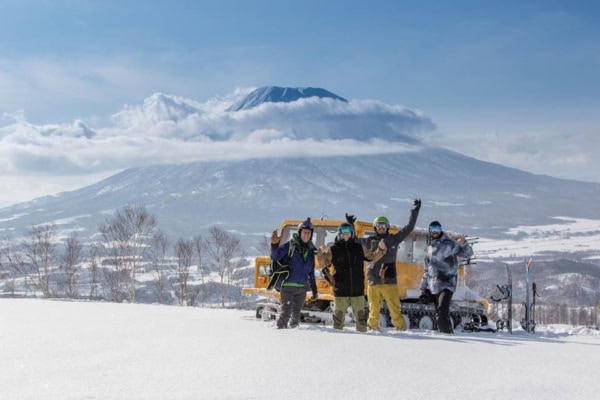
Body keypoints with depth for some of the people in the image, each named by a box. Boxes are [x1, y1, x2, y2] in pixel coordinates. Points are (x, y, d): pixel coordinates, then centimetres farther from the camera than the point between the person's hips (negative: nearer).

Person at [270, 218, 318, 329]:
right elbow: (275, 257, -15)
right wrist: (274, 245, -33)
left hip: (302, 287, 5)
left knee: (297, 312, 11)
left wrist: (314, 290, 20)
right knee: (286, 311, -14)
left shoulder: (310, 250, 13)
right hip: (288, 285, -5)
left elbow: (311, 273, 20)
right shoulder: (290, 245, -4)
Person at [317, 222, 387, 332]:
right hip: (340, 291, -2)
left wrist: (381, 249, 3)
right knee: (339, 315, 3)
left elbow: (372, 256, 18)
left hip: (358, 290, 2)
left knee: (360, 316, 9)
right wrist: (321, 253, -17)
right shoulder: (333, 249, 2)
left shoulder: (359, 248, 9)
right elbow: (324, 264, 0)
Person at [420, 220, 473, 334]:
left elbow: (468, 253, -9)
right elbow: (427, 269, 24)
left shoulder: (449, 244, -1)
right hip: (433, 286, 6)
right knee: (439, 312, 8)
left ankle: (446, 331, -19)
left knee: (442, 310, -21)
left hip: (447, 284, -6)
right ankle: (442, 331, 14)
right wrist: (424, 286, 22)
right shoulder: (430, 248, 17)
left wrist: (463, 244, -29)